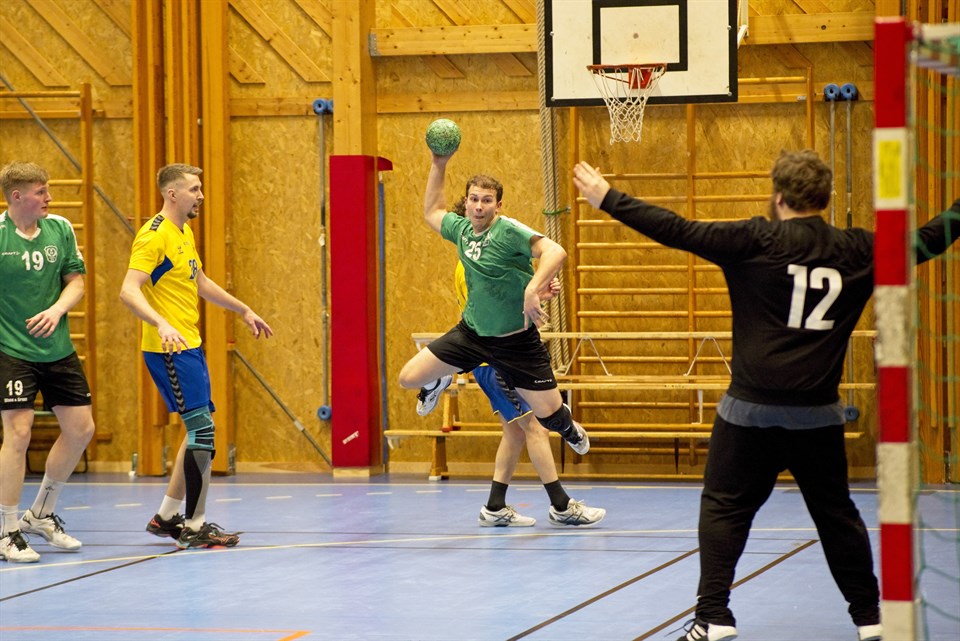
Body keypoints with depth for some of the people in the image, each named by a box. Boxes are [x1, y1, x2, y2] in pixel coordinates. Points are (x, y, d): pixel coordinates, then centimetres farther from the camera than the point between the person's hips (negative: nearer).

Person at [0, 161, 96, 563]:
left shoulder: (60, 228, 2)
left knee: (80, 428, 8)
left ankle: (41, 515, 27)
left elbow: (76, 281, 5)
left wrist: (57, 310, -12)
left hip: (57, 348, 6)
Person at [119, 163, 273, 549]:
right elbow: (129, 291, -26)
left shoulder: (184, 233, 16)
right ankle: (195, 526, -4)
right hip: (168, 349, -10)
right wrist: (161, 324, -41)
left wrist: (243, 310, 36)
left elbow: (200, 283, 32)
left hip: (189, 347, 10)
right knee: (201, 431, -10)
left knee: (198, 433, 13)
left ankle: (167, 517, 22)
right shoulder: (154, 236, -15)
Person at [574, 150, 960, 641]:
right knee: (837, 513, 13)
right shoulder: (858, 250, 3)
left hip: (751, 407, -3)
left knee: (724, 508, 6)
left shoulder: (757, 241, -7)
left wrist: (607, 199, -1)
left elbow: (677, 231, -8)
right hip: (818, 412, 3)